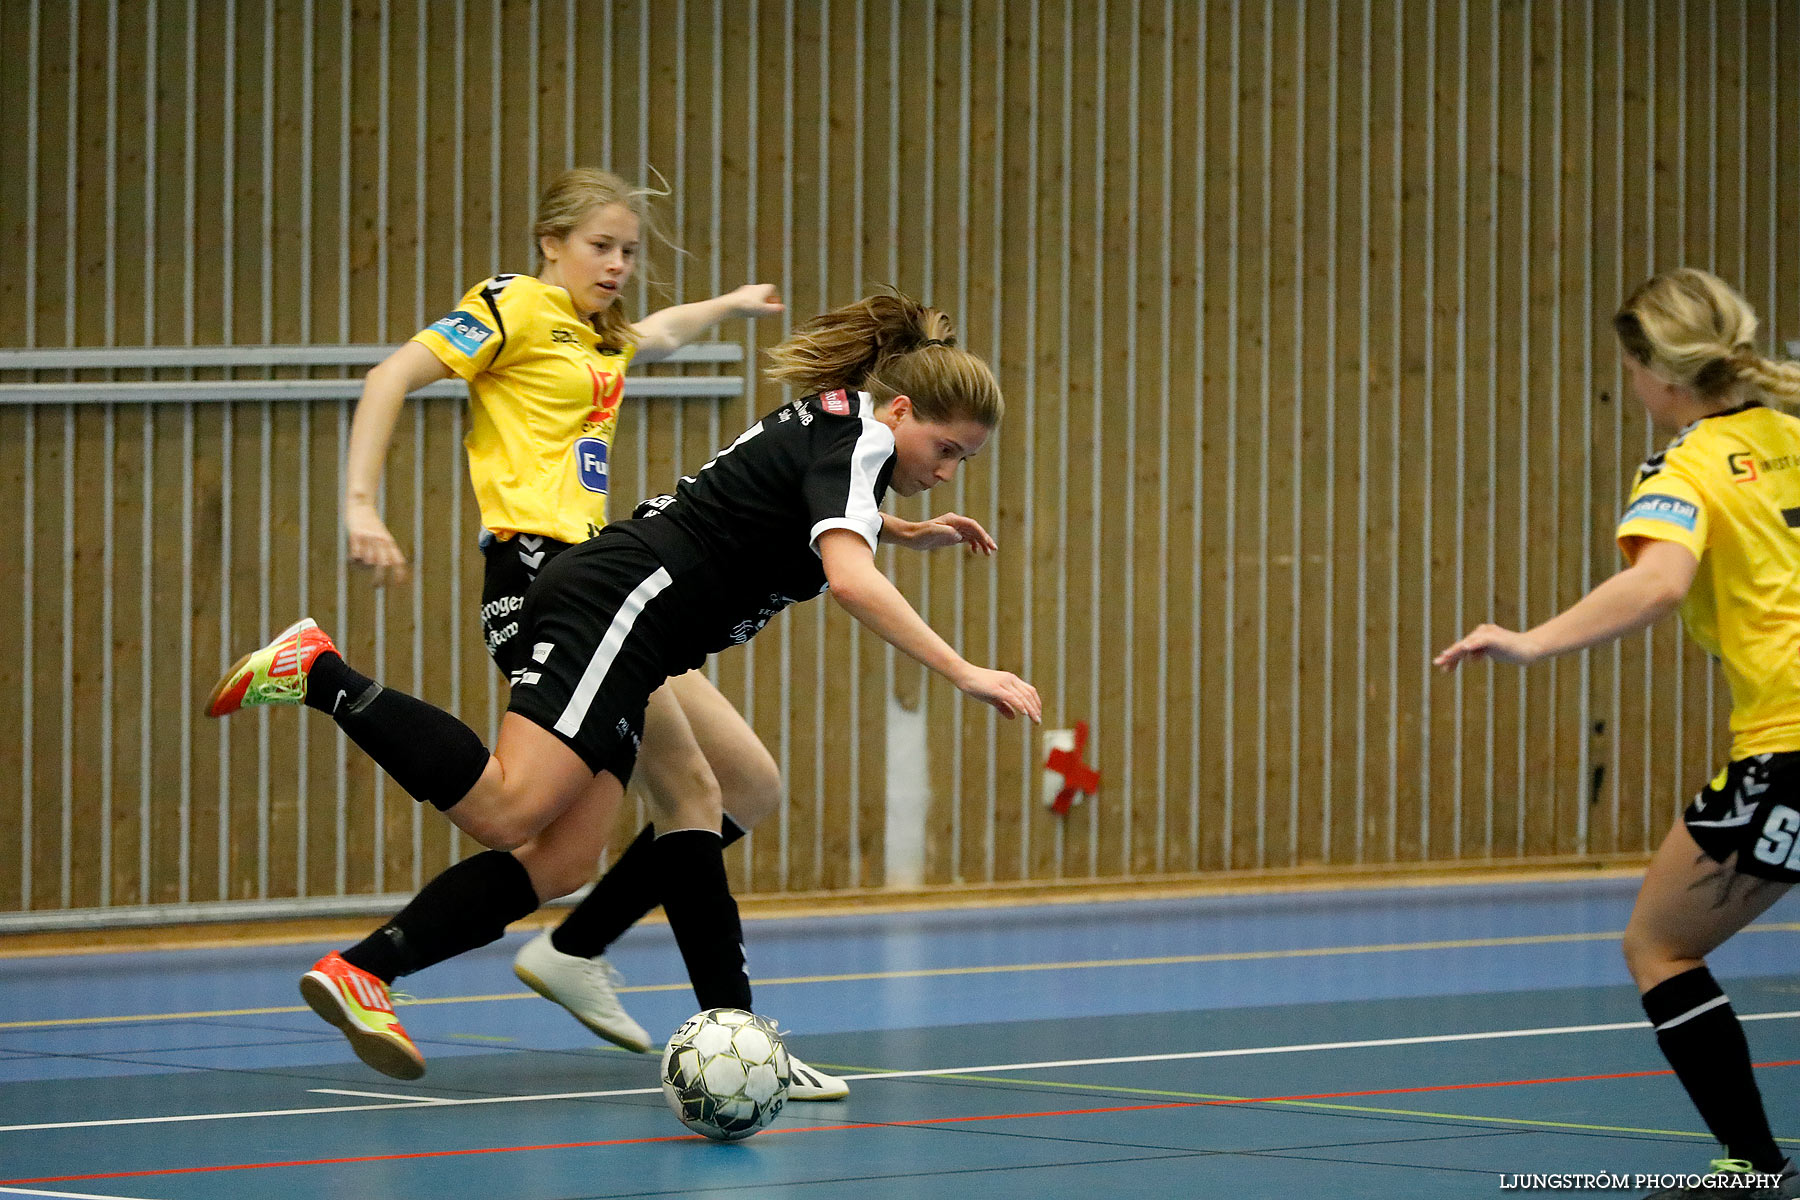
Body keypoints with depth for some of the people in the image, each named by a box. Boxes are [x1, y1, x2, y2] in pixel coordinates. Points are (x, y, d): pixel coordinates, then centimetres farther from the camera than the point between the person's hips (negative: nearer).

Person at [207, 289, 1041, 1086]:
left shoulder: (829, 426, 22)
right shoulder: (857, 437, -7)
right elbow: (852, 581, -24)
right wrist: (965, 673, -26)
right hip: (620, 603, -10)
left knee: (561, 861, -2)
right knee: (506, 809, -25)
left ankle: (360, 971, -10)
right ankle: (319, 673, -17)